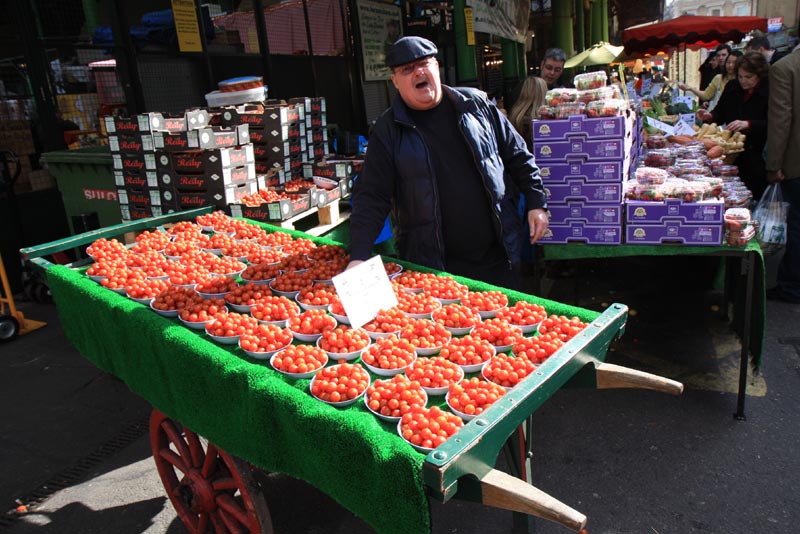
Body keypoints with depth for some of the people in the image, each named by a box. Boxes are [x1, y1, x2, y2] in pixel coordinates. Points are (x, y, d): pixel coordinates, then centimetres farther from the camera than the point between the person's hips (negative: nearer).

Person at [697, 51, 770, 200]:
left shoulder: (770, 92, -9)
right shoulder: (732, 86, 5)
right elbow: (720, 114, 13)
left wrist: (747, 124, -29)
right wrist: (710, 116, -8)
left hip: (758, 155, -4)